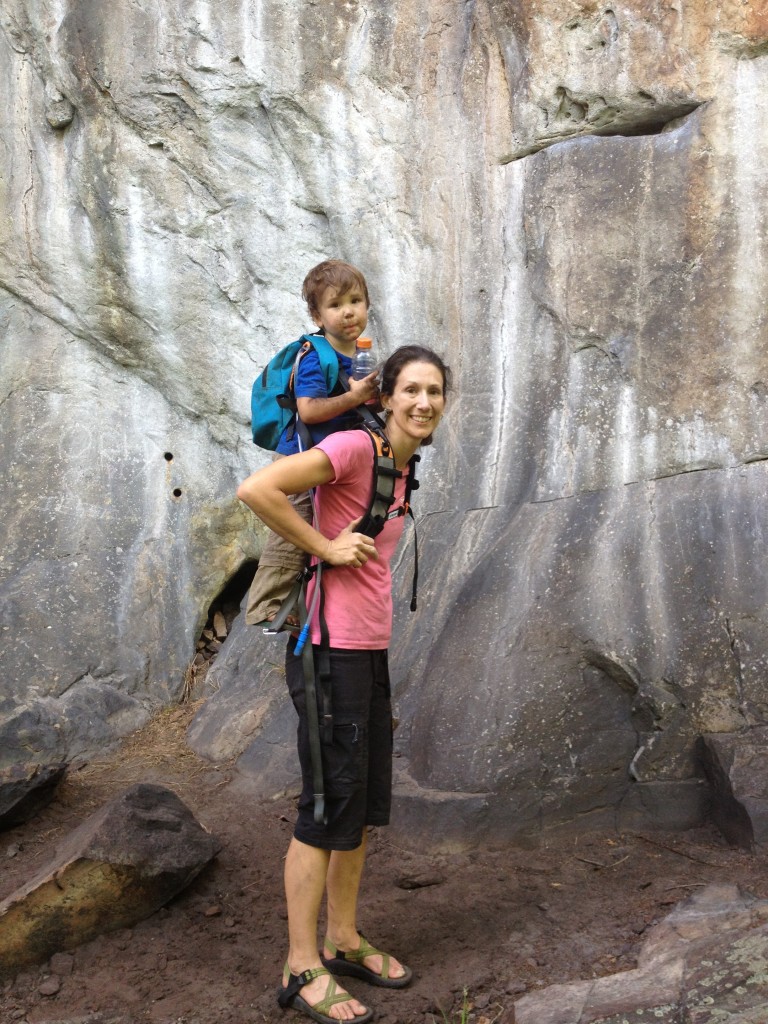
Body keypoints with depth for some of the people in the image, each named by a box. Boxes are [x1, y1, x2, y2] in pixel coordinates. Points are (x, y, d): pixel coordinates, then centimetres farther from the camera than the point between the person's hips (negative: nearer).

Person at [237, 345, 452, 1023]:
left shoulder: (402, 466, 13)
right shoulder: (354, 447, -14)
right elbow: (256, 490, -24)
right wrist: (324, 547, -17)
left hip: (371, 649, 9)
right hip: (330, 648, -9)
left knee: (366, 805, 16)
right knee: (330, 807, -1)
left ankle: (343, 941, 32)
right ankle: (302, 968, 14)